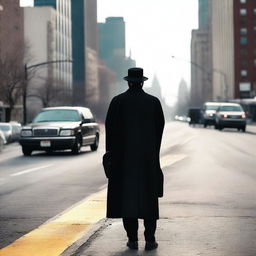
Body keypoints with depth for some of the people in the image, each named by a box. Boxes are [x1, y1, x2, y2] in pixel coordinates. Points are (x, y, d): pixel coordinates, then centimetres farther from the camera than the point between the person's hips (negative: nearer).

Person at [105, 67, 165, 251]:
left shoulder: (118, 101, -4)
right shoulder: (154, 102, -1)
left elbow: (110, 127, -5)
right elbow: (160, 127, 0)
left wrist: (111, 150, 6)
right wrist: (154, 152, 12)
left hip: (124, 157, 0)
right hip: (149, 157, 1)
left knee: (127, 196, 6)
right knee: (149, 197, 8)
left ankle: (133, 239, 5)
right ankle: (150, 239, 4)